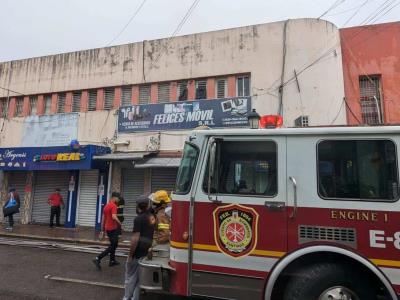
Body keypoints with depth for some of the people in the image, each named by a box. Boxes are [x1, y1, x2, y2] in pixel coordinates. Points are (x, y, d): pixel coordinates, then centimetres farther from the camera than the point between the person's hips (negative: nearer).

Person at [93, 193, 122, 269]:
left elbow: (103, 219, 14)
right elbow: (114, 217, -31)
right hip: (113, 229, -9)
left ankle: (112, 261, 27)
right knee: (112, 246, -2)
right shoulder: (113, 205, -16)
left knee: (114, 245, 21)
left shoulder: (106, 206, 12)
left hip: (107, 228, 9)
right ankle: (98, 259, -8)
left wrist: (102, 230, 18)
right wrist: (119, 223, -14)